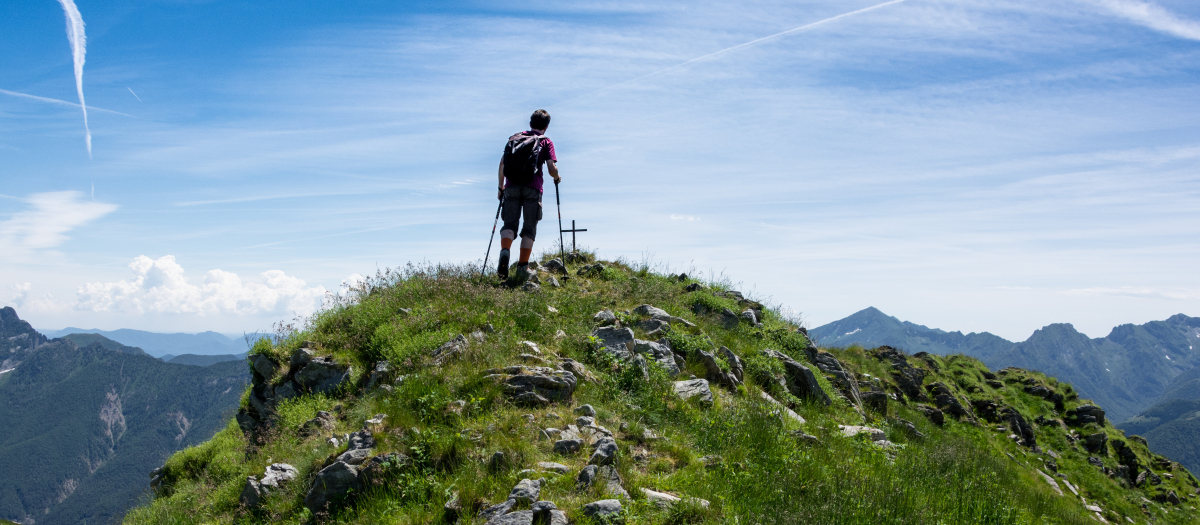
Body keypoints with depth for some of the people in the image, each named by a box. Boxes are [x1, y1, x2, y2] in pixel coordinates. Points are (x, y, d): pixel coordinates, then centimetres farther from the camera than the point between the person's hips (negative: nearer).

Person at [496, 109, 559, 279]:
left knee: (509, 223, 1)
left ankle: (504, 252, -27)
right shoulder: (546, 142, 10)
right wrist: (557, 178, 20)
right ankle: (523, 266, -2)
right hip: (532, 188, -2)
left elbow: (502, 163, 12)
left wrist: (501, 187, 19)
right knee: (529, 227, 4)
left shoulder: (514, 138, 19)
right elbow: (552, 169, -2)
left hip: (511, 187, 2)